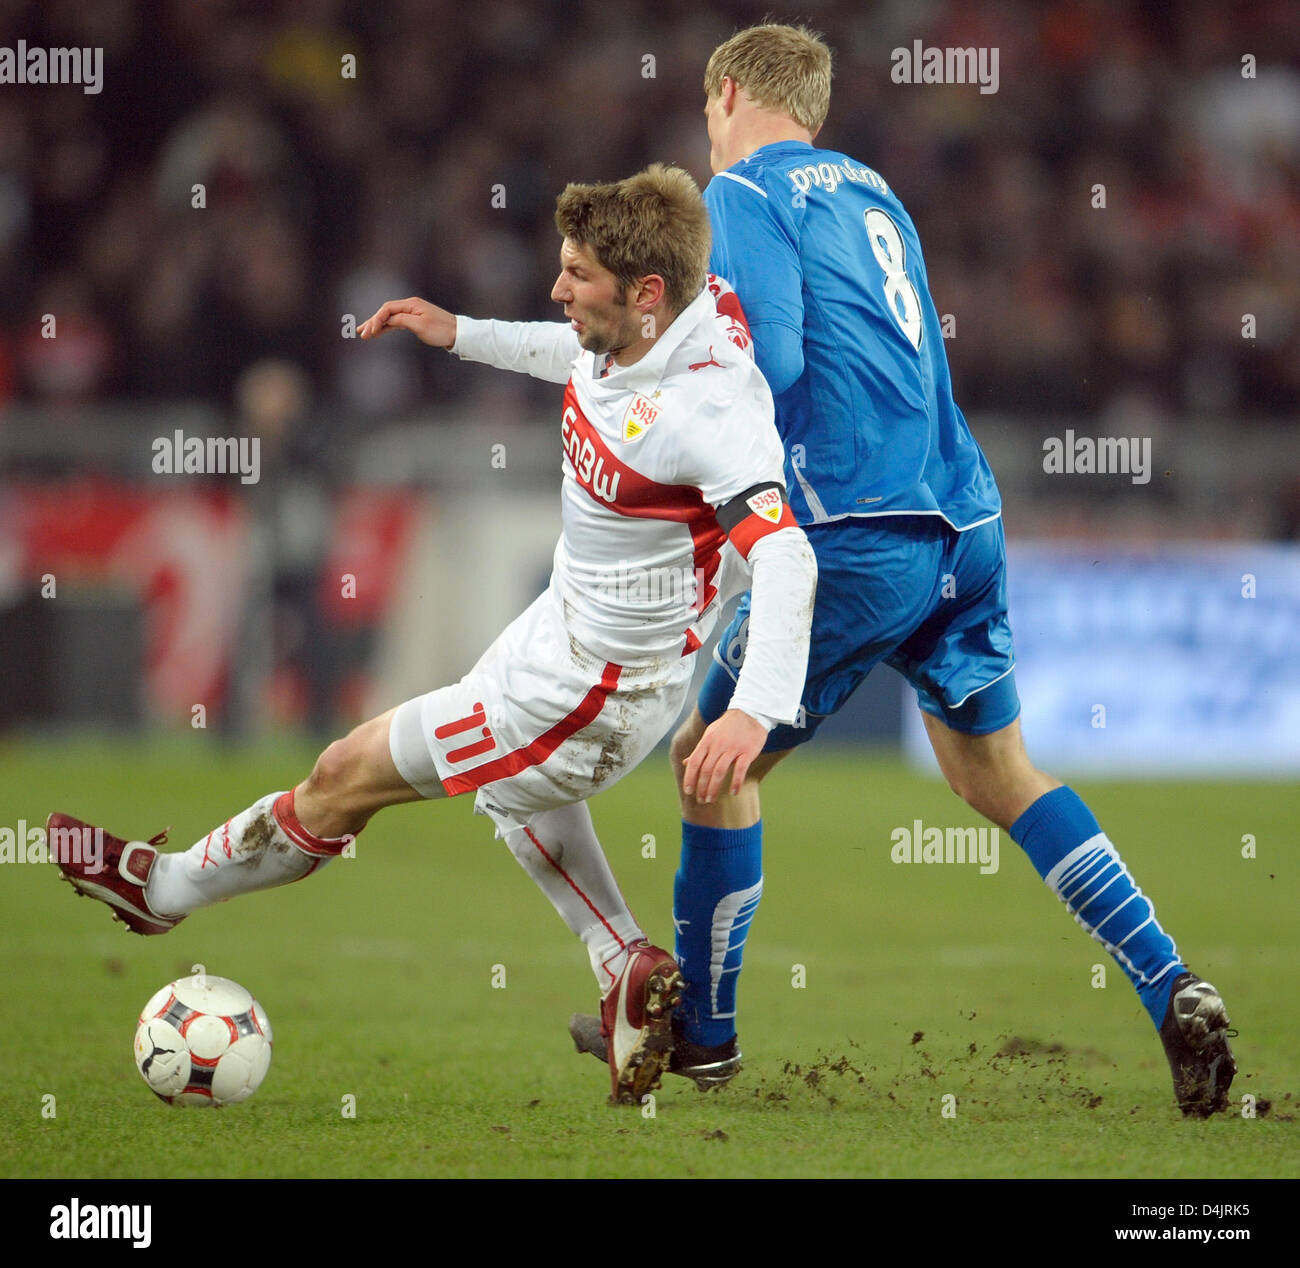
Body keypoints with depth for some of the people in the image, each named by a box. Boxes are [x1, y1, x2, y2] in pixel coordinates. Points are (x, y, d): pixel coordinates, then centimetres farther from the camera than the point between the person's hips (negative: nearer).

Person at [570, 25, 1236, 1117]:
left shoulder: (744, 195, -2)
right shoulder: (868, 190, 20)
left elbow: (771, 367, -16)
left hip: (863, 538, -7)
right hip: (967, 520, 7)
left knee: (713, 759, 9)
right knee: (998, 769, 18)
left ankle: (702, 1030, 19)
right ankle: (1175, 994, 5)